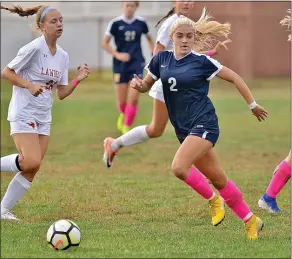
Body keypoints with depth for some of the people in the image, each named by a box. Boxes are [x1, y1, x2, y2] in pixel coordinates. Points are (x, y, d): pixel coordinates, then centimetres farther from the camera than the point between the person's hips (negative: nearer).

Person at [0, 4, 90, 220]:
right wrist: (30, 85, -21)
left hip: (44, 118, 7)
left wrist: (78, 79, -4)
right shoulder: (34, 49, -13)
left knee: (32, 170, 1)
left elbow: (61, 93, 11)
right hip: (23, 114, -7)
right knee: (32, 162, -22)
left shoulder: (63, 56, 9)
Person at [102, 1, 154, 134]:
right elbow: (105, 43, -2)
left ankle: (126, 127, 2)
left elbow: (150, 39, 17)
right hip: (120, 65, 0)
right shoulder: (116, 23, -5)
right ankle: (123, 115, 40)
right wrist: (117, 54, -16)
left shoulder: (141, 23, 0)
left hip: (137, 64, 0)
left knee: (134, 98, -14)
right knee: (121, 102, 4)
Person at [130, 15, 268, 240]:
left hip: (204, 124, -6)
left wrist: (253, 105, 4)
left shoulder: (201, 62, -8)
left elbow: (234, 77, 0)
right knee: (218, 179, 9)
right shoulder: (161, 59, 5)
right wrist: (139, 85, -7)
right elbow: (147, 85, 17)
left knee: (179, 167, -25)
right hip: (184, 129, 6)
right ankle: (251, 221, 19)